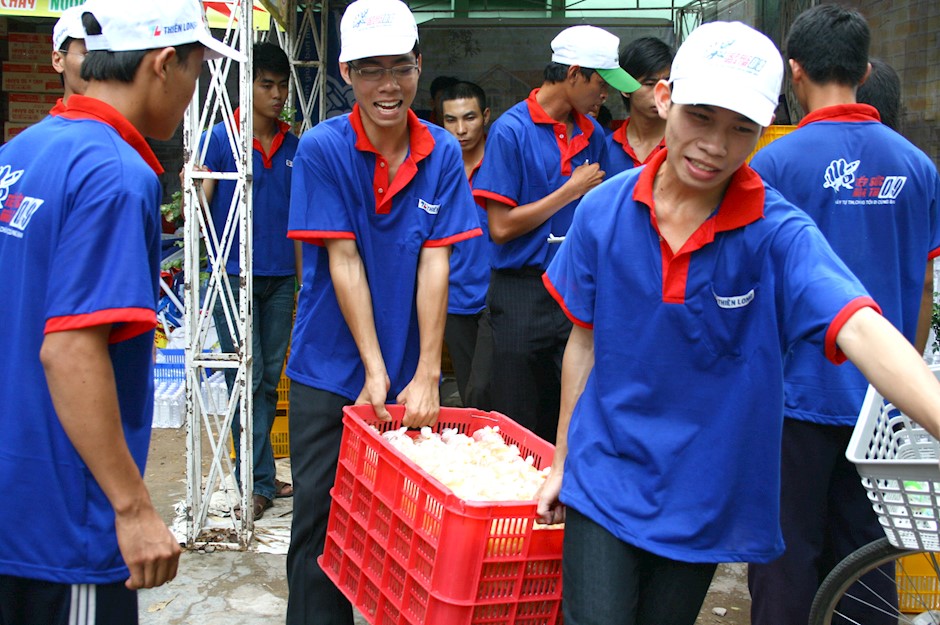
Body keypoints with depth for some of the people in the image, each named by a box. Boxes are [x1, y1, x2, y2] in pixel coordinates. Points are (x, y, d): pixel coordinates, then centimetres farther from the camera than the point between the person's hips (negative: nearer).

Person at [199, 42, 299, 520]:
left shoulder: (294, 147, 11)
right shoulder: (219, 139, -2)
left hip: (280, 278, 5)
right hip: (234, 277, -4)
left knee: (269, 380, 8)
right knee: (247, 379, -6)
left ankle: (254, 475, 19)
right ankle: (260, 481, -1)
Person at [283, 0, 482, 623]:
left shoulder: (442, 152, -3)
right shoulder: (322, 149, -10)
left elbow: (435, 263, -7)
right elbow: (343, 261, -12)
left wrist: (427, 374, -12)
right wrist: (375, 371, -14)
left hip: (411, 373, 2)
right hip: (331, 372, -2)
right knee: (321, 524, 4)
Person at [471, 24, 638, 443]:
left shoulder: (592, 133, 9)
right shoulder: (512, 130, -8)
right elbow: (501, 227, -12)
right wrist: (572, 189, -8)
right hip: (524, 294, -5)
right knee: (519, 426, 4)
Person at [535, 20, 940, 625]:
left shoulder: (779, 234, -15)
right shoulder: (604, 209, -7)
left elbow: (861, 330, -31)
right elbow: (585, 341, 4)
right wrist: (562, 461, 9)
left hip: (703, 501, 0)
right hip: (603, 480, 1)